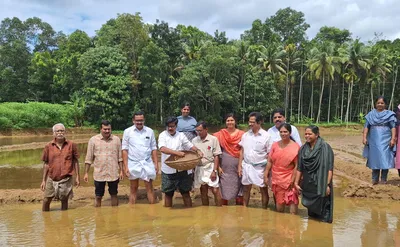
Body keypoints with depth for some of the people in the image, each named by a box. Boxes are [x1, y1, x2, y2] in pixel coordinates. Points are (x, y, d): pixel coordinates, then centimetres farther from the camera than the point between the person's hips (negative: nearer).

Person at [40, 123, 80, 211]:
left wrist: (77, 177, 1)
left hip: (66, 179, -1)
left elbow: (75, 161, 3)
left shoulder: (71, 145, -3)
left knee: (64, 201, 10)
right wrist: (43, 180, 5)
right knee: (46, 200, 5)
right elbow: (46, 164, 6)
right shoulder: (48, 146, 0)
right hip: (51, 179, 1)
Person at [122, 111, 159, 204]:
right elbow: (124, 150, -2)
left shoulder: (150, 131, 3)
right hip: (133, 164, -1)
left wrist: (156, 164, 0)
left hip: (147, 163, 1)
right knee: (133, 188, 9)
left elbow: (153, 149, 7)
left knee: (149, 187, 3)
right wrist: (126, 167, -8)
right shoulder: (127, 131, -2)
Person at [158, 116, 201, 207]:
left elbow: (190, 146, 4)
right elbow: (162, 149, -19)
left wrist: (198, 151, -17)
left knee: (186, 193, 7)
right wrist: (177, 152, -27)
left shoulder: (181, 135, 6)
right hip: (168, 171, -1)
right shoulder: (163, 135, -2)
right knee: (168, 194, 11)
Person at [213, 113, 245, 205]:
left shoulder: (241, 134, 1)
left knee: (239, 190, 5)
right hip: (225, 166, 0)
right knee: (224, 190, 6)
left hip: (238, 165, 0)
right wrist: (218, 166, -4)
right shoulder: (221, 134, 1)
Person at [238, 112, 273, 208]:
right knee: (246, 189, 12)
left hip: (260, 167, -3)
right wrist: (239, 166, 3)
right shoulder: (245, 135, 3)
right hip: (247, 166, 3)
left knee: (264, 190, 7)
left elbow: (270, 154, -6)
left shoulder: (266, 136, -8)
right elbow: (242, 151, 8)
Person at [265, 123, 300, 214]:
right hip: (277, 178, 4)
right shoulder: (275, 145, 5)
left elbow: (297, 165, -10)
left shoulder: (295, 147, -9)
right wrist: (266, 175, 5)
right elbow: (270, 161, 7)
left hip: (289, 179, -4)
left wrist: (293, 180, -14)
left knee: (292, 200, -5)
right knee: (279, 202, 13)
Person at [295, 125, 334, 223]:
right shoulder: (303, 149, 5)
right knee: (311, 210, 17)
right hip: (307, 185, 5)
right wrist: (296, 183, 7)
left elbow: (329, 168, -14)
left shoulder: (325, 148, -10)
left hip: (321, 185, -5)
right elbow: (299, 168, 9)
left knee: (322, 210, 3)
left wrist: (327, 185, -19)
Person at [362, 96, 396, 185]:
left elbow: (393, 127, -1)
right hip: (374, 141, 2)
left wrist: (393, 139, -11)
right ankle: (375, 179, 12)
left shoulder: (389, 114, 5)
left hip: (385, 141, -2)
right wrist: (364, 137, -5)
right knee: (374, 159, 4)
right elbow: (366, 126, 6)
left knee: (385, 159, -4)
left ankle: (383, 179, 6)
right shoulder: (371, 114, 10)